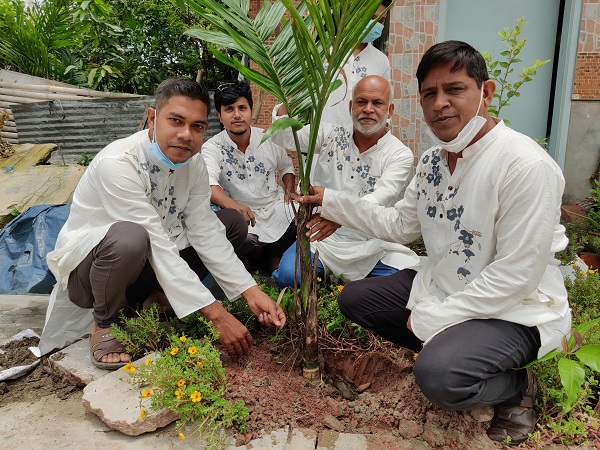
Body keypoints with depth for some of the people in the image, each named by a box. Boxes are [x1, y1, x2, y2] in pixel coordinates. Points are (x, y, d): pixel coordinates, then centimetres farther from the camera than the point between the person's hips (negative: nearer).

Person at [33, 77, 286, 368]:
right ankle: (105, 323, -10)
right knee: (130, 237, -41)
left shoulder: (193, 163, -8)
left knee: (233, 223, -1)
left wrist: (250, 292, -20)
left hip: (147, 263, 7)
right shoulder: (118, 163, -30)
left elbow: (205, 231, -11)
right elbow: (157, 245, -34)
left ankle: (156, 295, 1)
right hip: (86, 266, -6)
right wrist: (215, 314, -35)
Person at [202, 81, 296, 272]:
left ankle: (273, 255, 9)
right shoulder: (212, 147, -9)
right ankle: (258, 252, 6)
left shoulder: (269, 139, 3)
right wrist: (232, 204, -47)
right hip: (244, 214, -4)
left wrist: (290, 190, 1)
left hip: (276, 207, 4)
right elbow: (208, 184, -28)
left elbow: (286, 166, 21)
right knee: (245, 240, -36)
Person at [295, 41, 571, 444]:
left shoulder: (526, 165, -24)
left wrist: (433, 318, -20)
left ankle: (518, 387, 2)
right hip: (442, 288, 8)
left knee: (438, 373, -32)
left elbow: (517, 273, -25)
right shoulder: (433, 160, 1)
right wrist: (332, 201, 2)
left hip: (515, 309, -8)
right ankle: (450, 350, 10)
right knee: (354, 299, 7)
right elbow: (400, 225, 9)